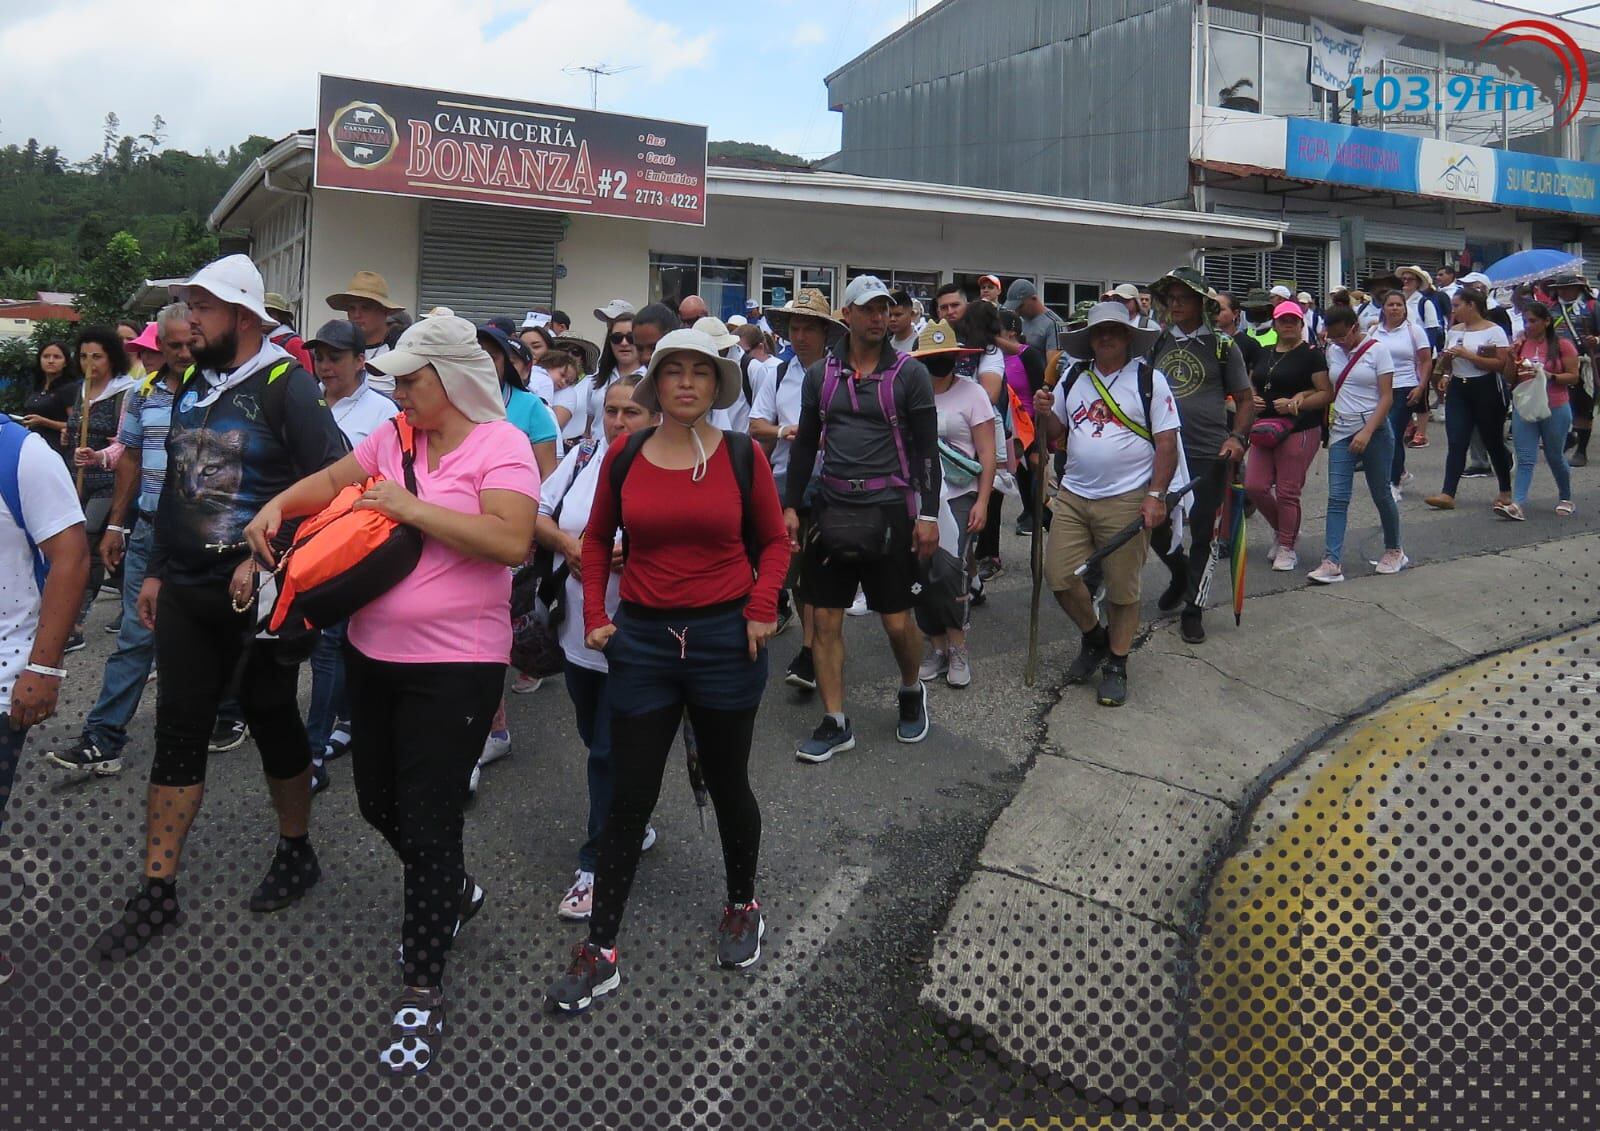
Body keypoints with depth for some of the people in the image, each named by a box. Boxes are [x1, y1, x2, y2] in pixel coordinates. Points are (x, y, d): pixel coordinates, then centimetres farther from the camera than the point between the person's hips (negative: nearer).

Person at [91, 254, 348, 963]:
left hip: (258, 592, -6)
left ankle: (297, 852, 30)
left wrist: (264, 558, -21)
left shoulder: (286, 385, -12)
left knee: (272, 721, 9)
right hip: (186, 591, 6)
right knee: (178, 734, 7)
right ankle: (156, 893, 15)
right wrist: (156, 571, 17)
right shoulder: (192, 383, 11)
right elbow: (176, 484, 19)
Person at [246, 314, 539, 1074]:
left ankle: (422, 995, 13)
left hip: (454, 663, -7)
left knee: (429, 823, -1)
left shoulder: (500, 445, -13)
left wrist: (413, 508, -22)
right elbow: (333, 481, 18)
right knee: (379, 803, 20)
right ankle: (454, 894, 47)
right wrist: (277, 506, -1)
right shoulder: (395, 435, 7)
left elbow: (511, 541, -25)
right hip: (374, 650, 8)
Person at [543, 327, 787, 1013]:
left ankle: (743, 907, 39)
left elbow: (774, 541, 5)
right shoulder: (624, 456, 0)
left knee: (727, 784, 15)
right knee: (630, 796, 5)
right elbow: (598, 540, 12)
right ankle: (600, 951, 16)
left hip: (725, 639, -1)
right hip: (643, 640, 1)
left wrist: (762, 607, -9)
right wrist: (594, 614, 2)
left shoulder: (742, 455, -3)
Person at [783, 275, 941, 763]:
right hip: (833, 509, 3)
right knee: (825, 618, 3)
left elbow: (926, 447, -2)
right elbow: (805, 444, 12)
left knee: (898, 621, 2)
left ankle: (911, 693, 32)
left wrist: (928, 513, -8)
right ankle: (835, 724, 13)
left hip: (890, 509, -3)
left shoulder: (909, 372, -1)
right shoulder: (820, 373, 7)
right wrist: (791, 506, 6)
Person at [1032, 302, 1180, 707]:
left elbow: (1167, 443, -5)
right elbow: (1058, 435, 18)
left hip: (1126, 501, -4)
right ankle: (1094, 636, 27)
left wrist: (1156, 495, -13)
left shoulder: (1149, 380, -2)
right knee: (1059, 576, 1)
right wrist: (1046, 413, -3)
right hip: (1072, 496, 4)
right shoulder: (1073, 378, 11)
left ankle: (1116, 664, 20)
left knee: (1122, 588, 3)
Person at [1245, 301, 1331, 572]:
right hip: (1265, 429, 6)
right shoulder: (1263, 354, 14)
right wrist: (1252, 399, 2)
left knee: (1287, 492, -3)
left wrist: (1295, 404, -20)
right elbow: (1251, 385, 25)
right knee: (1255, 486, 0)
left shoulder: (1311, 354, -3)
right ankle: (1283, 529, 25)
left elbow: (1327, 393, -8)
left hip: (1299, 430, -6)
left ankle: (1286, 548, 12)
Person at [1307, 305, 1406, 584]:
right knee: (1337, 498, -6)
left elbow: (1386, 397, -10)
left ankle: (1394, 551, 27)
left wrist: (1367, 432, -20)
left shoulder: (1377, 350, -5)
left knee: (1381, 494, 7)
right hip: (1341, 431, 4)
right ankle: (1332, 562, -11)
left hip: (1374, 429, -4)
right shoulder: (1333, 351, 8)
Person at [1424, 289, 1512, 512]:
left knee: (1493, 442, 6)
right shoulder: (1453, 331, 11)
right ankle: (1448, 494, -12)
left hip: (1485, 389, -5)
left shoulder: (1493, 331, -7)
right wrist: (1446, 358, -1)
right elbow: (1445, 363, 23)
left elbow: (1502, 364, -16)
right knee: (1456, 443, -5)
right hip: (1457, 389, 5)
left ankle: (1505, 492, 23)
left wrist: (1468, 355, -20)